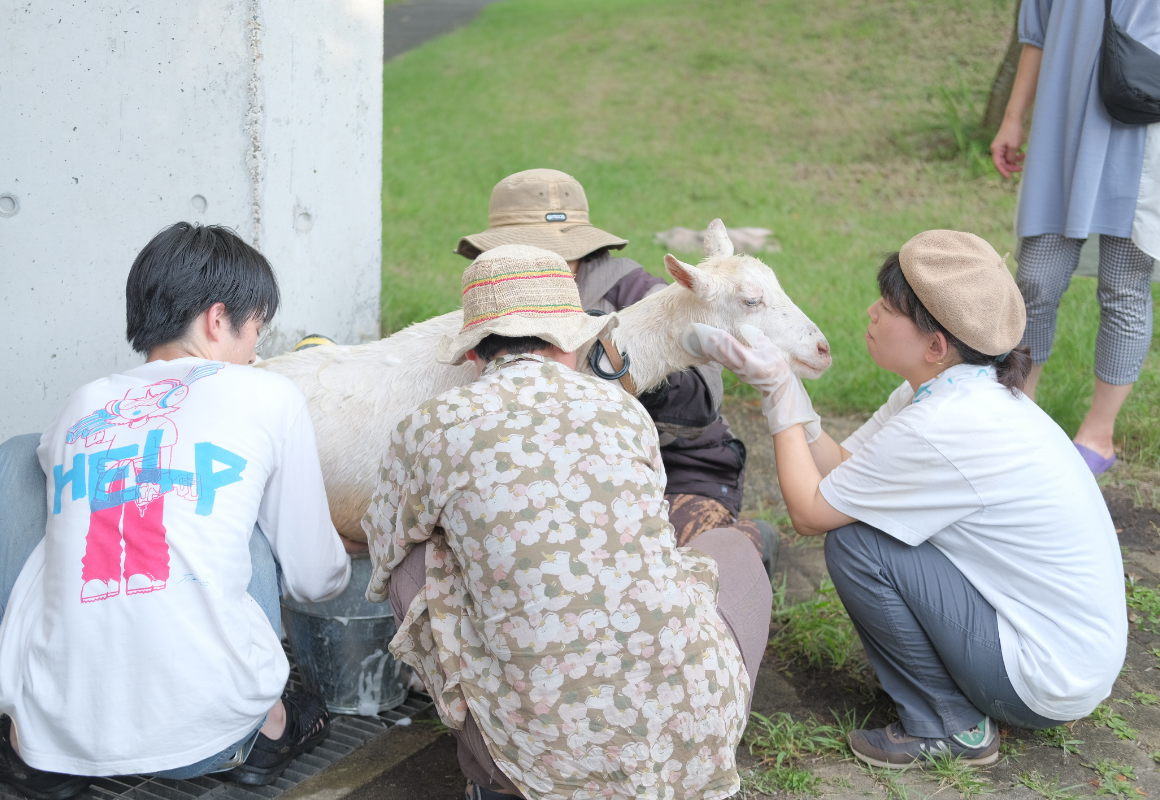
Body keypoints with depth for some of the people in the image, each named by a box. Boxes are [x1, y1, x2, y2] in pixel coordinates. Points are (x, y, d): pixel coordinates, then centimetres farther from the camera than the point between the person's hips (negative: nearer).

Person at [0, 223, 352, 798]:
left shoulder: (79, 409, 11)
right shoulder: (267, 398, 2)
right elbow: (314, 580, 9)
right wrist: (339, 567, 34)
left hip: (54, 733, 2)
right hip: (203, 735, -2)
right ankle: (267, 728, 22)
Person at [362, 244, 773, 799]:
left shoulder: (429, 430, -1)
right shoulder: (624, 409, 6)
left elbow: (383, 550, 20)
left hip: (545, 753, -1)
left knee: (412, 560, 17)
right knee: (732, 548, 30)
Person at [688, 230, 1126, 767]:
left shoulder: (939, 428, -28)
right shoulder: (950, 388, 0)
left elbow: (809, 512, -17)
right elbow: (839, 466, 3)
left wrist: (778, 391, -11)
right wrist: (778, 378, -3)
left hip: (1051, 682, -9)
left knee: (854, 542, -16)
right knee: (860, 512, 9)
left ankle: (947, 725, 1)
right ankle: (949, 707, 18)